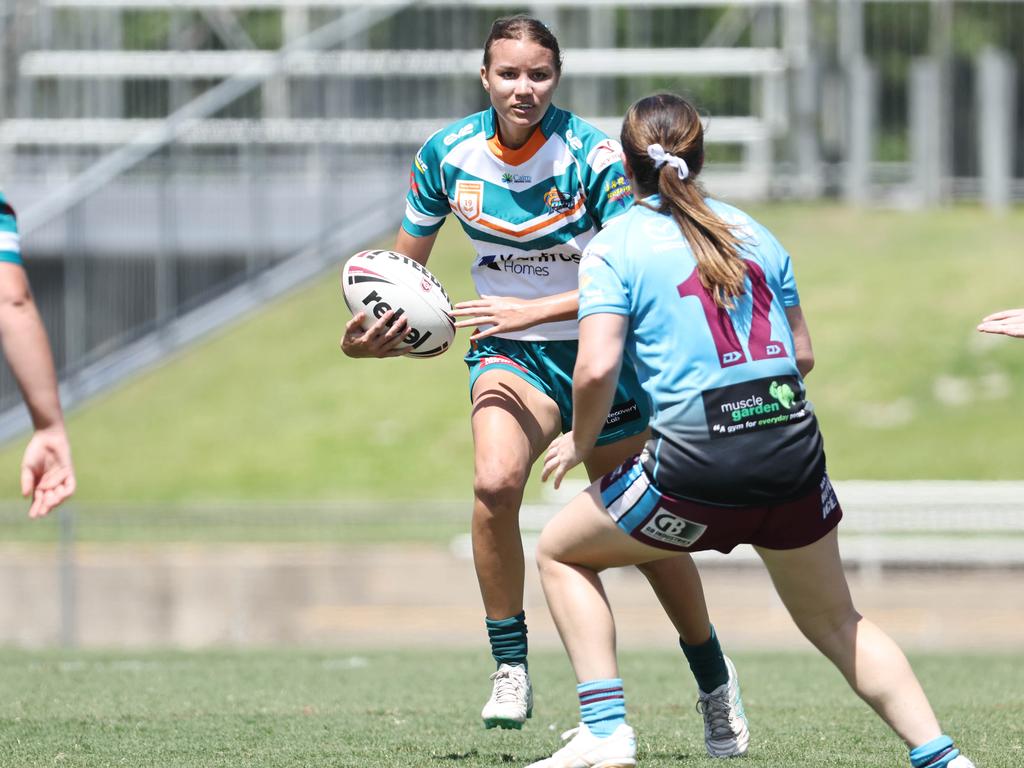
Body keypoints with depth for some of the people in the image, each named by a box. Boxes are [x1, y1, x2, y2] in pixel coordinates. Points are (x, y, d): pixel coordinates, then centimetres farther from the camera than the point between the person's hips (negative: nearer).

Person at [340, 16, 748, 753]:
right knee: (494, 482, -29)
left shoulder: (594, 155, -19)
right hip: (511, 355, 2)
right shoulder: (448, 154, -8)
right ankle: (511, 671, -16)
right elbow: (405, 264, 6)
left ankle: (715, 681, 32)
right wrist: (377, 332, -13)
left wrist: (532, 310, -32)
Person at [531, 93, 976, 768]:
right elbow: (803, 356, 15)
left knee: (561, 553, 20)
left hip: (699, 464, -4)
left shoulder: (613, 248, -1)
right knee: (837, 623, 23)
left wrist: (581, 442, 5)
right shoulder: (755, 234, 13)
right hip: (794, 454, 4)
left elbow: (597, 367, -12)